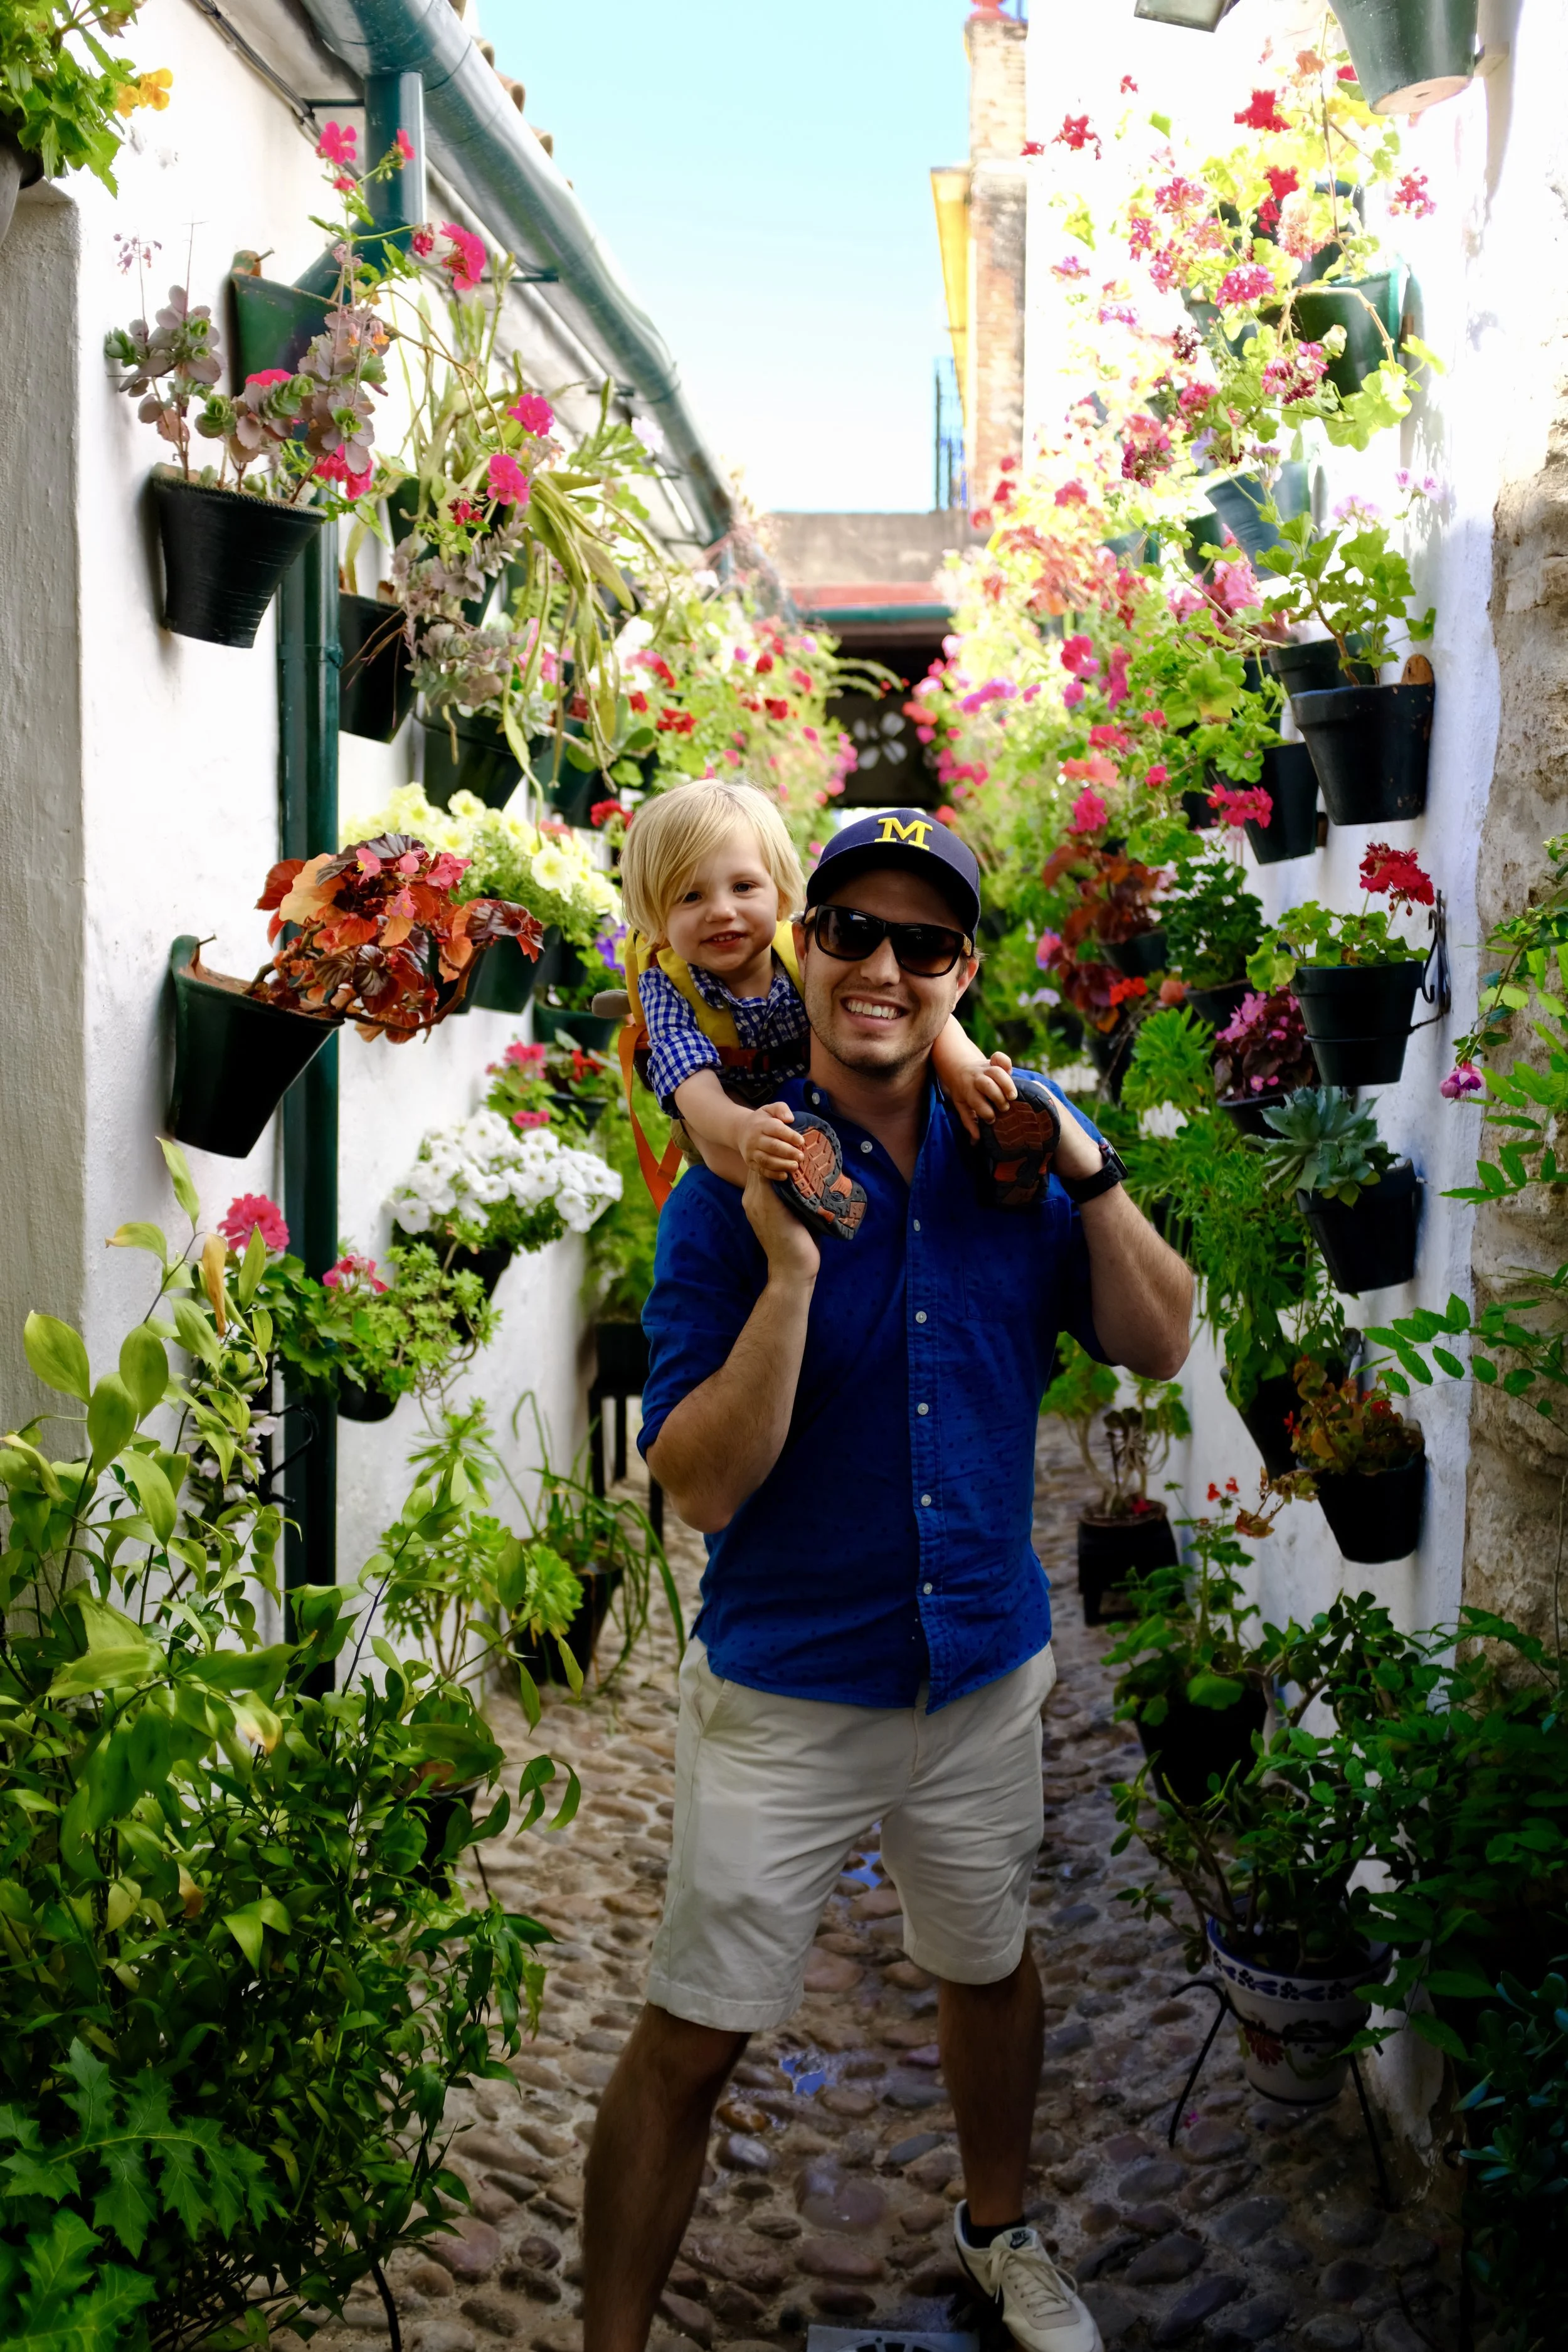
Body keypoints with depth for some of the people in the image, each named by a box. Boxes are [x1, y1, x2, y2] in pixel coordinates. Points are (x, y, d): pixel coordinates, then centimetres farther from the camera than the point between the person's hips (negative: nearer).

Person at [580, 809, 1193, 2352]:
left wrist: (1086, 1167, -15)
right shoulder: (734, 1190, -15)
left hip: (987, 1670, 5)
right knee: (691, 2040, 4)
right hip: (785, 1694, -4)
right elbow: (700, 1486, -20)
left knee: (989, 1965, 25)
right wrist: (789, 1272, -32)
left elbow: (1157, 1346, -2)